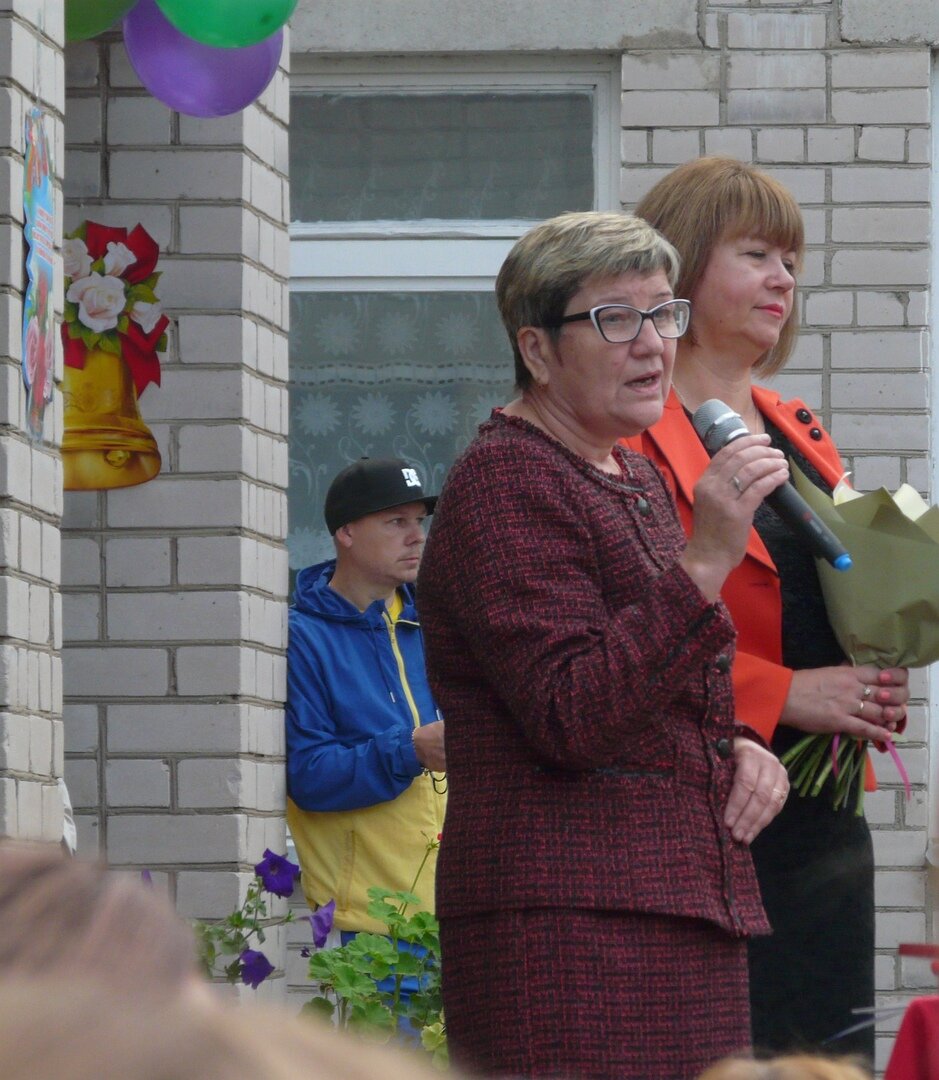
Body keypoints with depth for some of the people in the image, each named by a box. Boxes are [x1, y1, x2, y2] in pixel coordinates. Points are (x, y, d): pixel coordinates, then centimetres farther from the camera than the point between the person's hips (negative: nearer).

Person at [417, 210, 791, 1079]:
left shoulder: (634, 481, 21)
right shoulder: (505, 486, -8)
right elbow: (571, 718, -20)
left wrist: (739, 751, 11)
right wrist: (705, 564, -24)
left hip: (686, 922, 9)